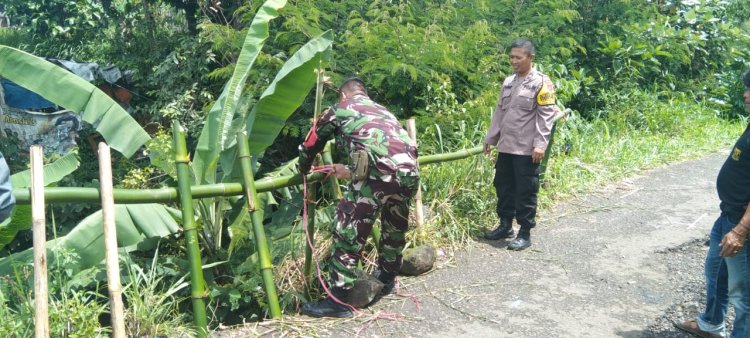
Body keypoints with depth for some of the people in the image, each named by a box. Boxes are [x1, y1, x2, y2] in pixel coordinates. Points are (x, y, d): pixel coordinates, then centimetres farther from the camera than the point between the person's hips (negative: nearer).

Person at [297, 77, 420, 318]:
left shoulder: (340, 109, 18)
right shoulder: (382, 111, 34)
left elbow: (310, 146, 27)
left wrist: (303, 170, 47)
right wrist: (352, 172, 52)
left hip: (379, 173, -6)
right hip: (409, 172, 6)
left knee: (347, 231, 3)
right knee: (394, 228, 26)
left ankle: (339, 300, 5)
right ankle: (387, 279, 45)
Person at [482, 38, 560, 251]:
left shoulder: (541, 82, -7)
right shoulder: (508, 82, 14)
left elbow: (546, 116, -11)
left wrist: (540, 145, -18)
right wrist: (490, 138, 17)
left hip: (527, 149, -7)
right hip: (506, 147, 7)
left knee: (525, 192, -1)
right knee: (503, 187, 14)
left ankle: (525, 234, 9)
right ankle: (505, 225, 29)